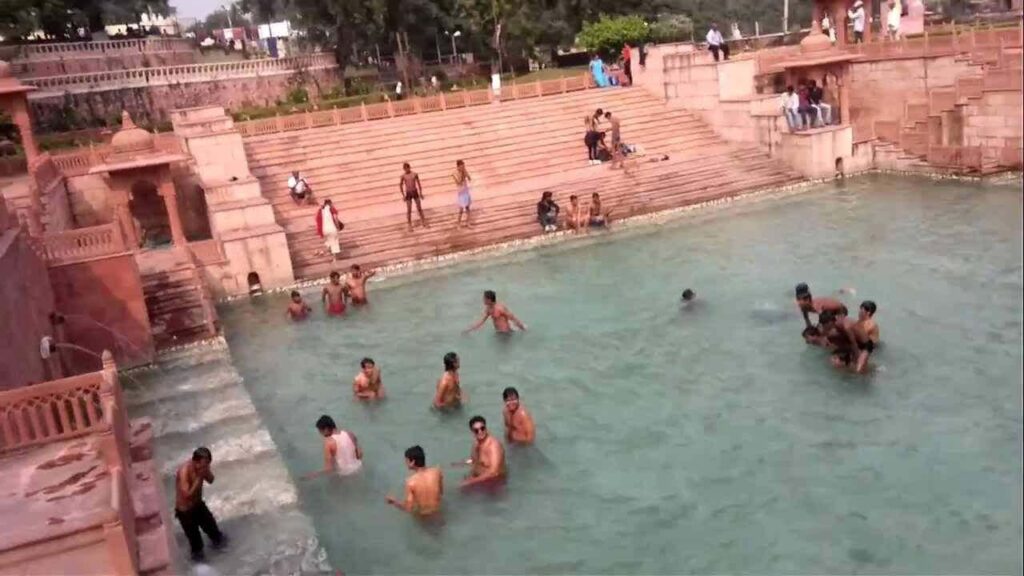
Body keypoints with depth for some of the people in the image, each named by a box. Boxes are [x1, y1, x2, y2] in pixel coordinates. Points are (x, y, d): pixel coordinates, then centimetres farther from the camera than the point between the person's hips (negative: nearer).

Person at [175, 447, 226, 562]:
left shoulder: (202, 466, -16)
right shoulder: (184, 471, -37)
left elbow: (210, 480, -4)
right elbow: (187, 494, -37)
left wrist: (206, 471, -24)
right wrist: (199, 478, -37)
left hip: (198, 503, 6)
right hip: (184, 509, -6)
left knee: (210, 522, 26)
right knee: (193, 534, 15)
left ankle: (217, 539, 55)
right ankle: (197, 552, 44)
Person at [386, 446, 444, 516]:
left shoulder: (411, 481, -32)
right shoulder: (437, 471, -23)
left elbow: (408, 508, -25)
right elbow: (441, 492, -5)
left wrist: (393, 502, -15)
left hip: (420, 512, -2)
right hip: (436, 508, 2)